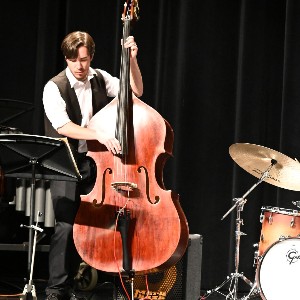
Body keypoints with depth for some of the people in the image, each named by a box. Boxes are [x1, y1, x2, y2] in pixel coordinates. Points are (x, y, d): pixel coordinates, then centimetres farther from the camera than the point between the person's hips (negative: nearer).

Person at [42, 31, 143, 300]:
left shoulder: (100, 79, 6)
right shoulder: (54, 87, -11)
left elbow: (135, 92, 5)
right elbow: (62, 126, -24)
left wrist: (132, 60, -8)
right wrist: (99, 134, -35)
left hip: (94, 162, 5)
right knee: (66, 225, -15)